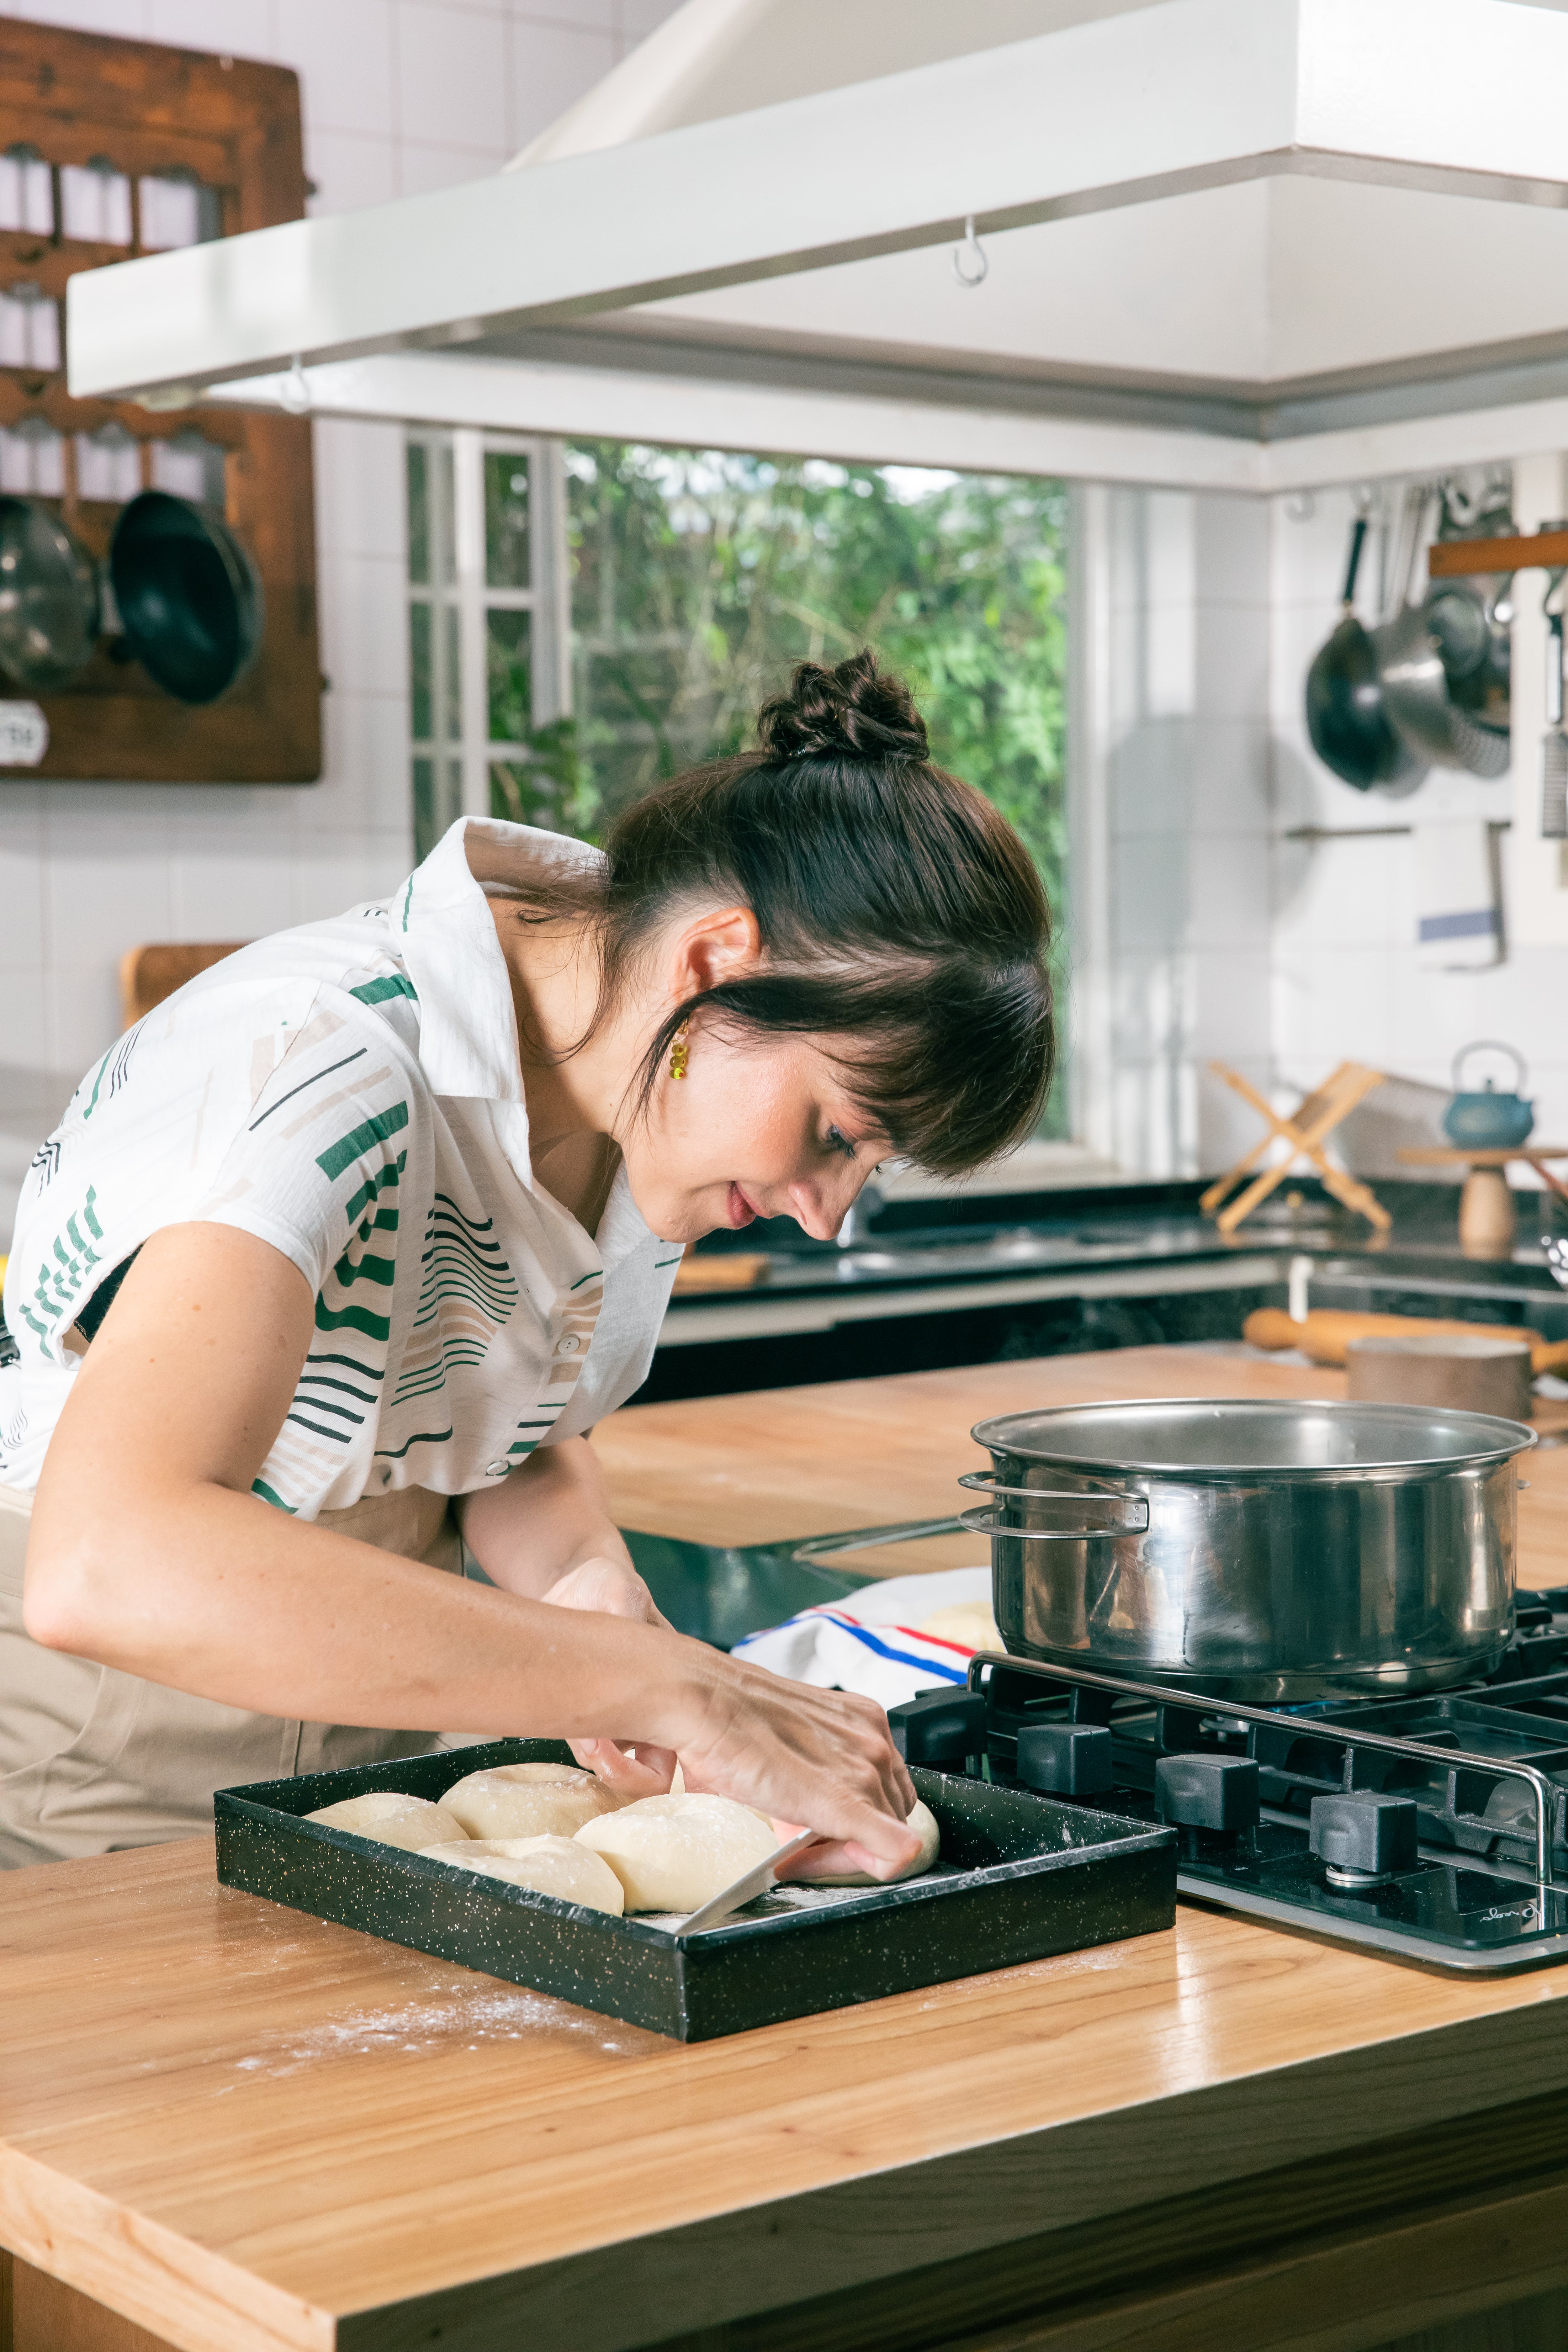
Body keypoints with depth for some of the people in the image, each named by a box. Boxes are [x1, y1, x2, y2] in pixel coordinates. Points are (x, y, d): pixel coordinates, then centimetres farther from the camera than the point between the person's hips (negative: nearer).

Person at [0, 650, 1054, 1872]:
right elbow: (105, 1571, -40)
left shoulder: (649, 1071, -3)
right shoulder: (316, 1071, -26)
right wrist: (668, 1686, -38)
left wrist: (590, 1579, -12)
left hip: (371, 1777, 6)